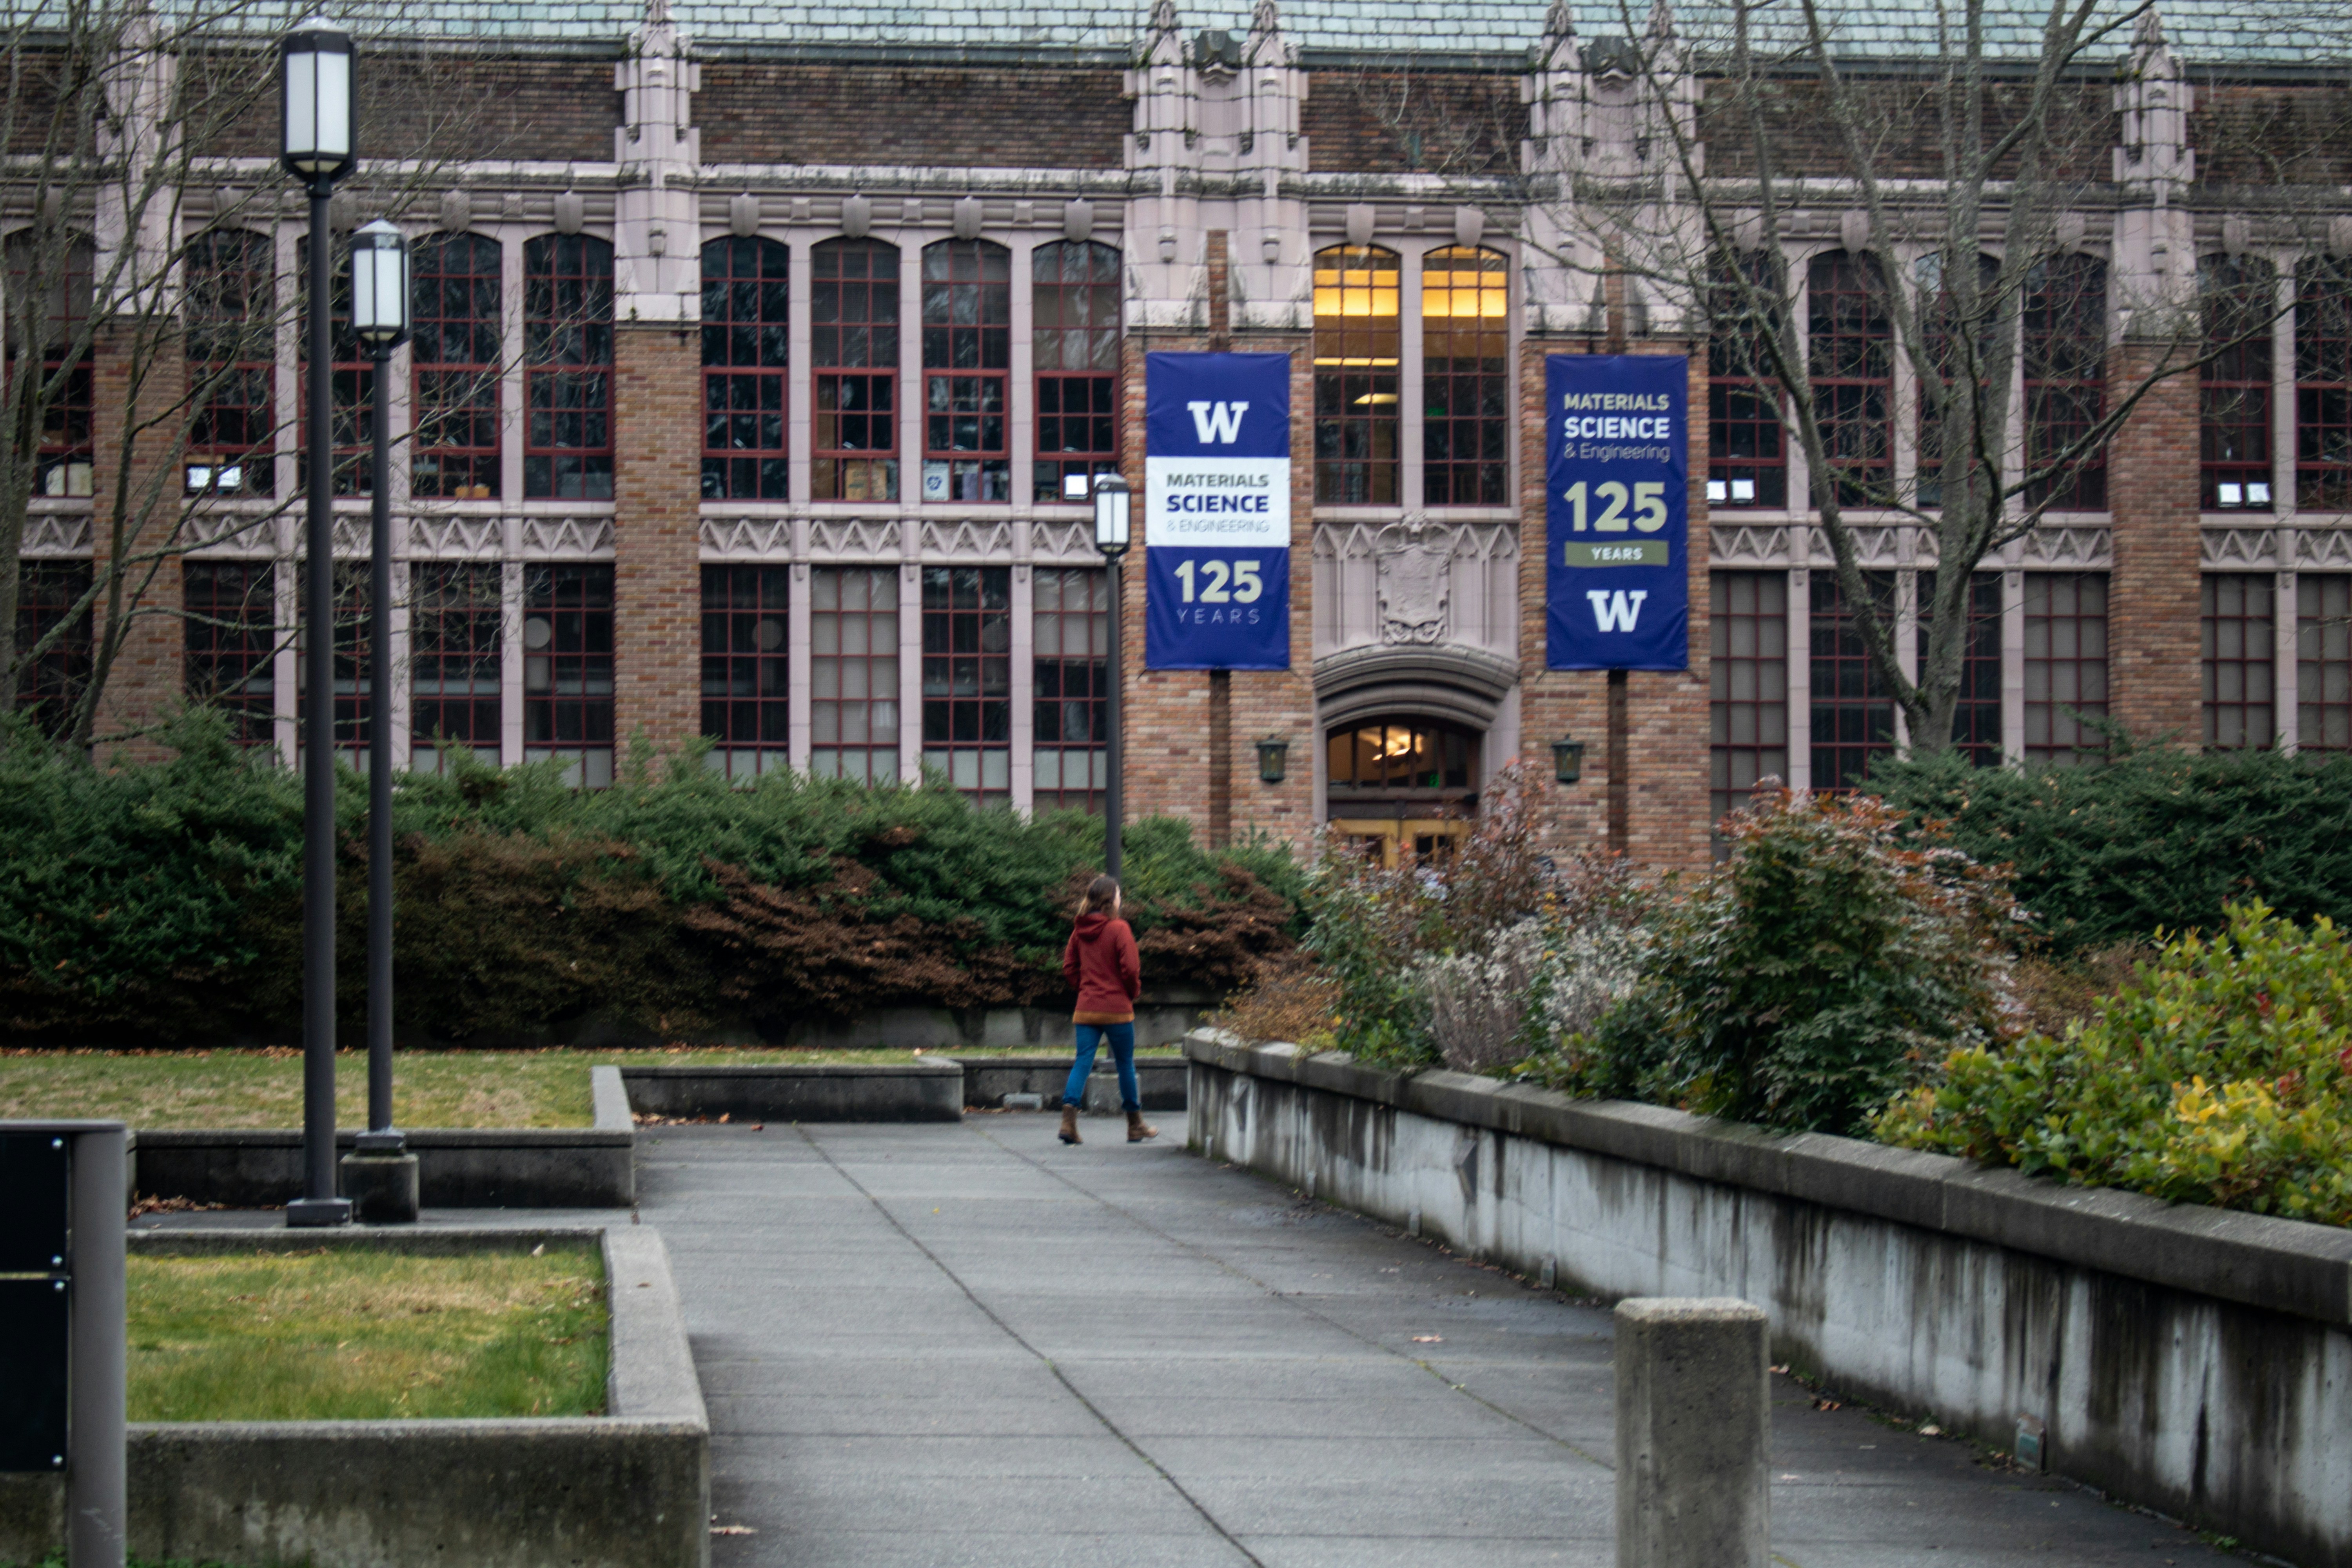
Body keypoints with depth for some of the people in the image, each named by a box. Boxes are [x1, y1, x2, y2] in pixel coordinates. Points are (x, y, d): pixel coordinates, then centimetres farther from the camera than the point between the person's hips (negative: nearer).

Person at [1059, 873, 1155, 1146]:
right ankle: (1135, 1126, 19)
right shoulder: (1118, 929, -11)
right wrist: (1134, 992, 3)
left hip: (1086, 1008, 4)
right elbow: (1131, 968, -15)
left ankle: (1069, 1119, -16)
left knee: (1083, 1062, 2)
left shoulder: (1080, 930, 6)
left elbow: (1069, 967, 9)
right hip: (1117, 1008, -4)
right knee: (1125, 1064, 8)